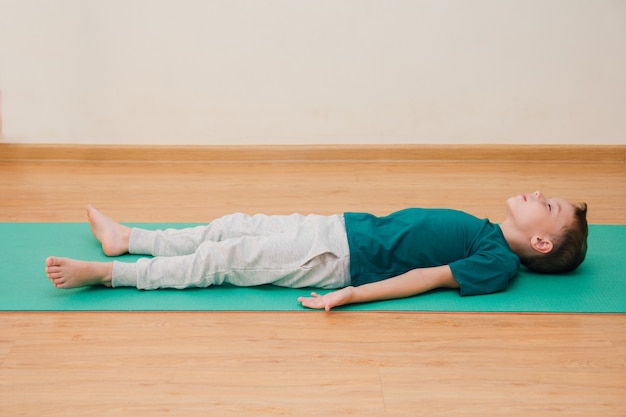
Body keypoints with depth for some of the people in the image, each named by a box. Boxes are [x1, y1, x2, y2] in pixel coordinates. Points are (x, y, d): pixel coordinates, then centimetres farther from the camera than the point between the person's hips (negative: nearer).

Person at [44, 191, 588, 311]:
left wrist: (350, 295, -25)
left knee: (225, 260, -9)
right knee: (232, 227, 10)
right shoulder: (487, 233, 13)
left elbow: (428, 277, -20)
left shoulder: (498, 263, -12)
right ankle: (124, 239, 24)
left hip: (341, 260, -8)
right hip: (348, 226, 8)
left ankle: (106, 273, 1)